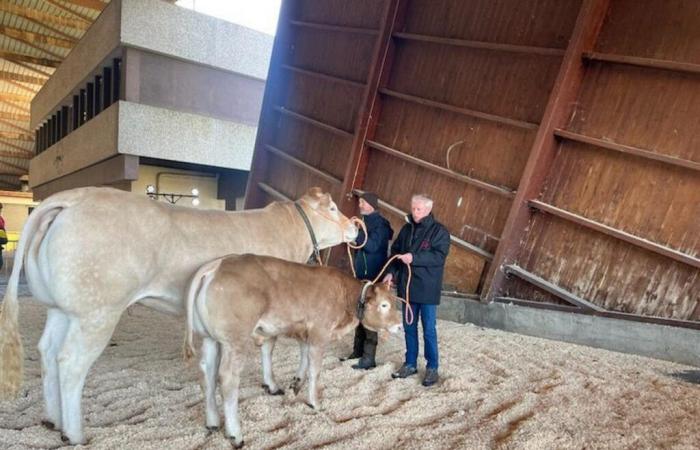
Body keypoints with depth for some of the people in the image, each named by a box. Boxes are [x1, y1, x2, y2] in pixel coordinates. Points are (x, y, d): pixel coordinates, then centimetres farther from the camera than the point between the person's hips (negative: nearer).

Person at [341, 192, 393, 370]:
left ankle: (369, 357, -4)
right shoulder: (364, 221, 16)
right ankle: (358, 352, 22)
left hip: (373, 277, -8)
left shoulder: (380, 223, -9)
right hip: (361, 275, 9)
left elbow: (372, 245, -21)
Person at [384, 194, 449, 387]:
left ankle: (432, 368, 16)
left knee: (429, 329, 3)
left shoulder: (439, 231, -8)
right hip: (407, 286, 6)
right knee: (409, 327, 14)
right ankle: (410, 364, 27)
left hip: (427, 289, -5)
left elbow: (439, 256, -18)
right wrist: (391, 272, -2)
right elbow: (395, 251, 13)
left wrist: (414, 258, -27)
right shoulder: (407, 229, 9)